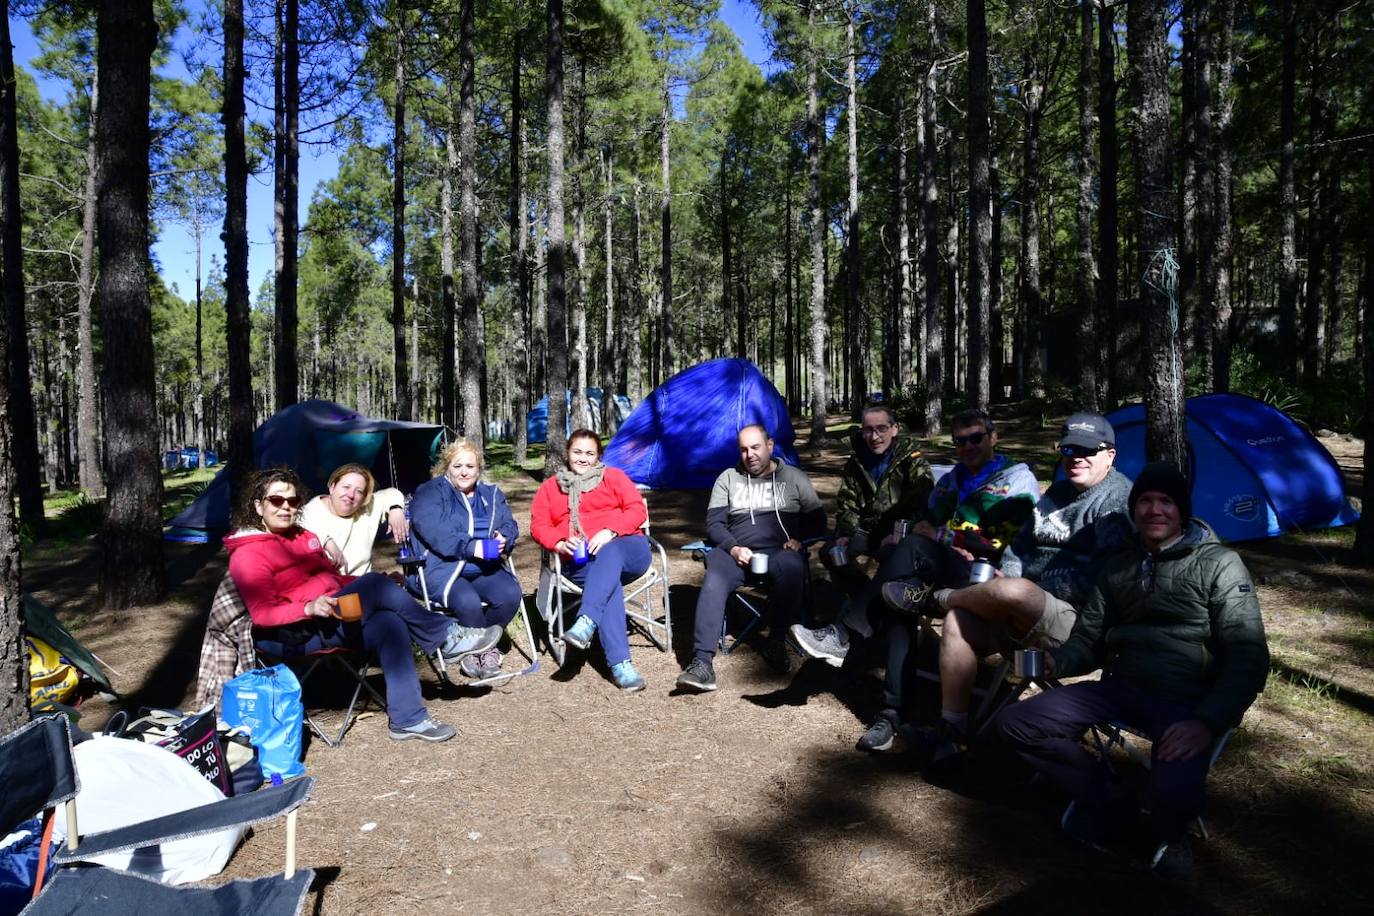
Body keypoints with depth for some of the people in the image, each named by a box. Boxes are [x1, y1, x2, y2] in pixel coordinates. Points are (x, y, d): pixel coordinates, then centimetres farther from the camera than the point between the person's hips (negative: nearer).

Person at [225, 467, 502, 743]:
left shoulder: (303, 536, 17)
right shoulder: (248, 554, -8)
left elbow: (333, 578, 22)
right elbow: (263, 614, -16)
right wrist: (310, 607, -33)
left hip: (331, 617, 8)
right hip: (296, 633, -8)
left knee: (389, 623, -22)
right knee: (374, 582, -24)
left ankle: (407, 718, -21)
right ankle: (448, 638, -13)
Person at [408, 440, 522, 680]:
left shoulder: (491, 494, 21)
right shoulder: (429, 493, 3)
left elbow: (510, 524, 14)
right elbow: (432, 530, -13)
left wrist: (503, 538, -12)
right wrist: (471, 547, -24)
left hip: (484, 568, 5)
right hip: (441, 567, -5)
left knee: (511, 594, -23)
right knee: (468, 602, -33)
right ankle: (484, 649, -3)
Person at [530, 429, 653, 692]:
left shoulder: (613, 476, 17)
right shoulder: (550, 487, 23)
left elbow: (637, 510, 5)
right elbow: (538, 525, 13)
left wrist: (609, 532, -12)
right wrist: (560, 544, -8)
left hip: (626, 548, 0)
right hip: (580, 561, 0)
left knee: (609, 554, -39)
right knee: (608, 582, -34)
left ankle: (586, 623, -53)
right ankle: (620, 664, -46)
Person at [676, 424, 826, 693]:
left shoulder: (793, 477, 17)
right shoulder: (728, 478, 19)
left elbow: (817, 521, 16)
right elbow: (714, 523, 11)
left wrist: (798, 538, -5)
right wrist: (733, 548, -8)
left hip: (780, 550, -1)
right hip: (735, 550, 1)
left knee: (791, 568, -38)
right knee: (715, 579, -33)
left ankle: (775, 639, -16)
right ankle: (702, 662, -41)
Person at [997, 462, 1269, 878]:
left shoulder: (1218, 564, -3)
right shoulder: (1118, 567, 14)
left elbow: (1248, 657, -10)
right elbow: (1088, 640, 15)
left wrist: (1207, 722, -24)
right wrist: (1052, 661, -9)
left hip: (1186, 701, -5)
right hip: (1121, 687, 5)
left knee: (1174, 790, -35)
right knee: (1015, 723, -10)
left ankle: (1169, 833, 6)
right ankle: (1107, 798, 10)